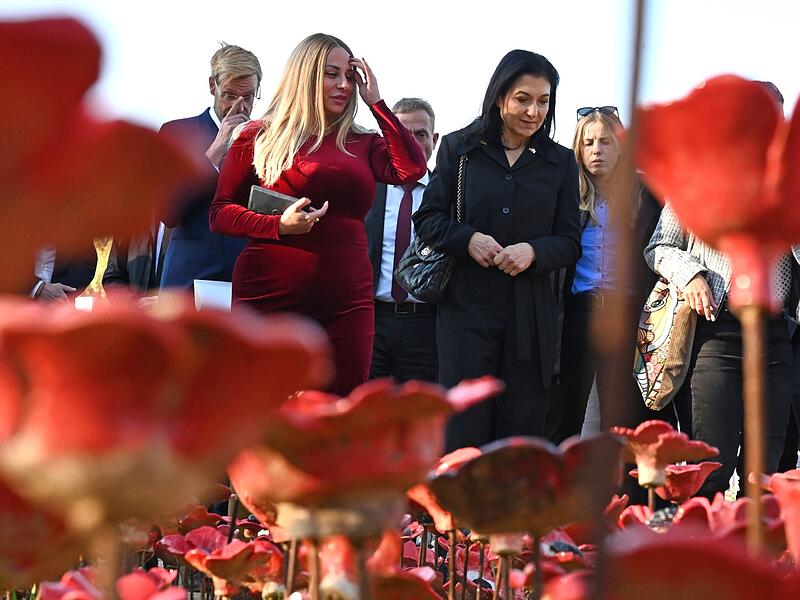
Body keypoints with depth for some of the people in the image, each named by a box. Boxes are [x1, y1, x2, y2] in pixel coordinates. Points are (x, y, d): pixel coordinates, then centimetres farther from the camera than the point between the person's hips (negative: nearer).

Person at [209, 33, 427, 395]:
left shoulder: (363, 144, 13)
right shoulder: (261, 136, 5)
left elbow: (412, 169, -5)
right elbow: (220, 212, 4)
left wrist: (375, 103, 2)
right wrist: (279, 225, -14)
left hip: (347, 298, 3)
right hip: (270, 295, -3)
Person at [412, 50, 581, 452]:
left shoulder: (561, 162, 11)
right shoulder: (459, 148, 7)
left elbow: (570, 243, 10)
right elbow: (427, 218, 5)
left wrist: (533, 251, -11)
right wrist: (468, 239, -14)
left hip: (530, 316, 2)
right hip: (466, 308, -2)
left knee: (521, 432, 2)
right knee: (464, 430, -5)